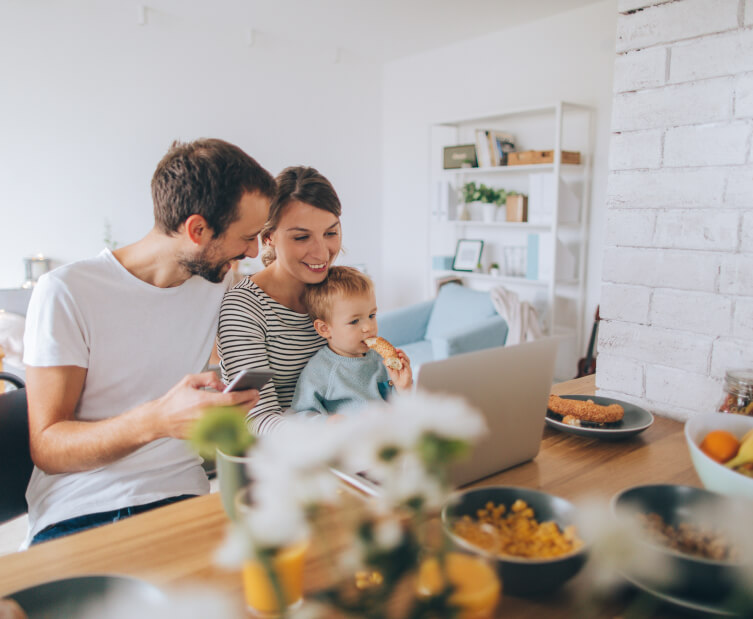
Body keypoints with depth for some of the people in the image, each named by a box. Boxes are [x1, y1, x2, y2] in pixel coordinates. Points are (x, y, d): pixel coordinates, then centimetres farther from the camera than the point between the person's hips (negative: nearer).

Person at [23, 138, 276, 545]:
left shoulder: (218, 287, 6)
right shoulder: (66, 293, -10)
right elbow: (46, 448, -12)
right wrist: (158, 420, -30)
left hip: (180, 500, 3)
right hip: (76, 517, -3)